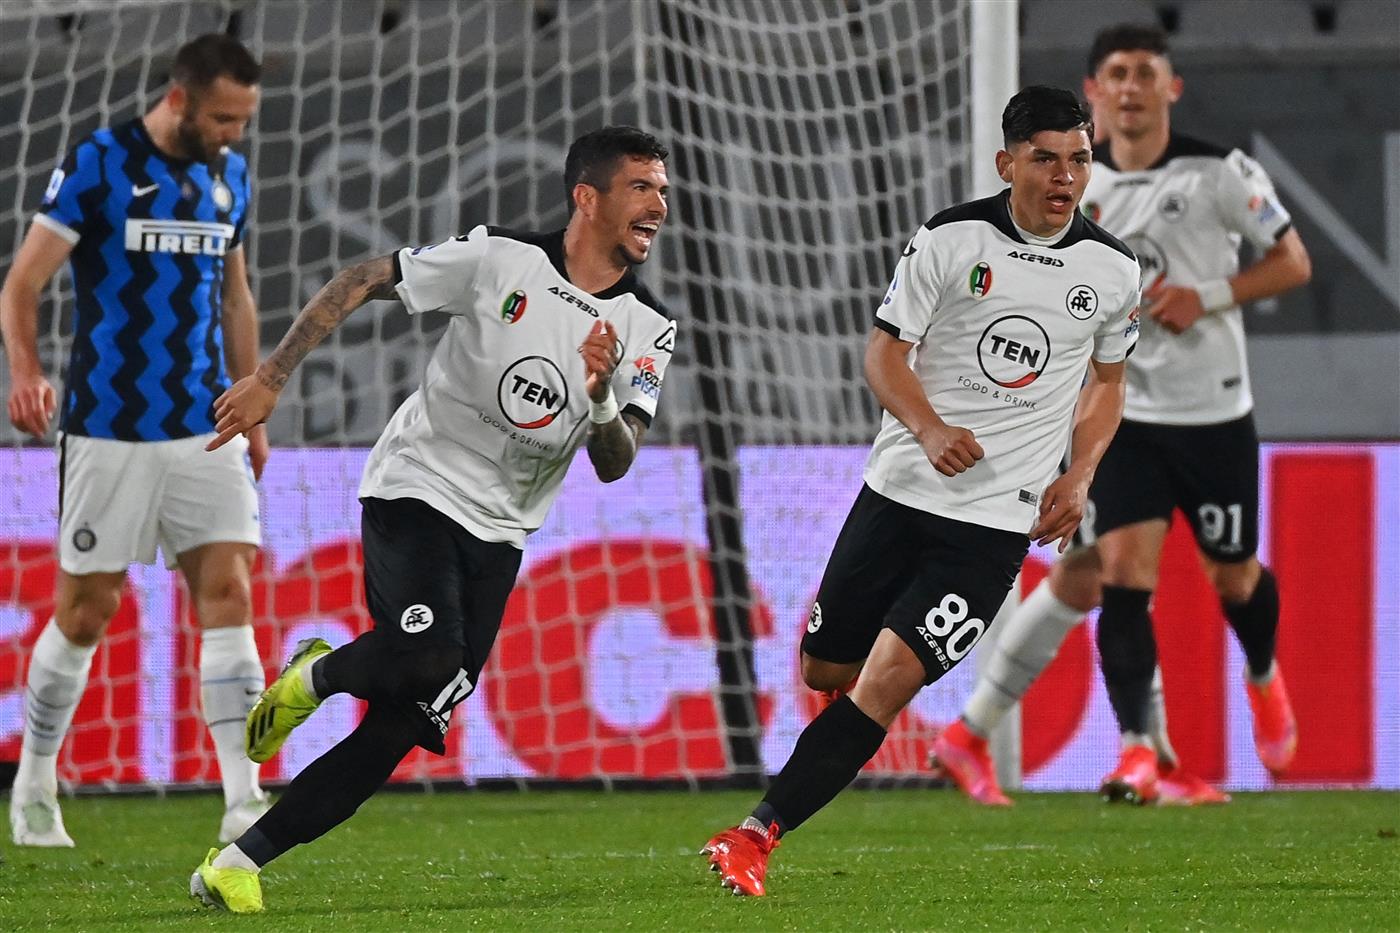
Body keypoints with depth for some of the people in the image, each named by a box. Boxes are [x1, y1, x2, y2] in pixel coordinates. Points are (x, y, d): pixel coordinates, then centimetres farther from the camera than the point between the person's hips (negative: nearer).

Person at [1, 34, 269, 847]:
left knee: (230, 597, -8)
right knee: (86, 611, 2)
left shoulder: (229, 174, 9)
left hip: (207, 428, 4)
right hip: (110, 432, -4)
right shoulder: (98, 164, -8)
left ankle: (244, 802, -11)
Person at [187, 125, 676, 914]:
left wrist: (603, 396, -26)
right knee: (427, 656, -31)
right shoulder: (502, 260, -11)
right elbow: (361, 282, -2)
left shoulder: (649, 329, 0)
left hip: (498, 534, 4)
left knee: (402, 727, -4)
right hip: (418, 488, -4)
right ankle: (315, 677, 3)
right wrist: (270, 379, -6)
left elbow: (614, 465, -5)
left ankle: (239, 864, 2)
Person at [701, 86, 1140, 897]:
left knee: (889, 679, -16)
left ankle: (759, 836, -15)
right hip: (901, 488, 1)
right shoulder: (952, 239, -4)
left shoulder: (1114, 270, 3)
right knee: (825, 671, 8)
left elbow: (1107, 380, 19)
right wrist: (929, 429, -19)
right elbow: (886, 350, -1)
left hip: (997, 521, -1)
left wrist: (1080, 476, 3)